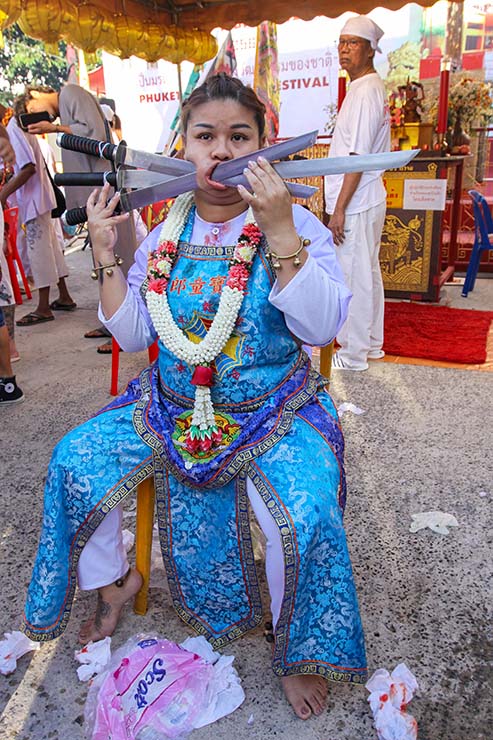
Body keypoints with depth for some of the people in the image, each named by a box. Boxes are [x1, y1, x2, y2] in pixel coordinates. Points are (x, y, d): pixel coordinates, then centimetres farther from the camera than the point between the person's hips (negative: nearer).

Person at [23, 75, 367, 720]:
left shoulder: (296, 225, -7)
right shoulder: (166, 235, 5)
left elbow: (320, 328, -21)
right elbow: (132, 335, 5)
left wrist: (280, 231, -29)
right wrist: (106, 257, -5)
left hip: (272, 412, -4)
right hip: (172, 407, 5)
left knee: (306, 513, -27)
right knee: (73, 462, -5)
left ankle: (297, 655, 6)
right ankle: (114, 580, 24)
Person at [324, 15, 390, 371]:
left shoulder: (365, 92, -15)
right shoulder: (370, 87, 17)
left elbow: (358, 157, -21)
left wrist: (340, 208, -20)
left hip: (355, 205, -10)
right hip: (367, 200, 10)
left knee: (354, 278, -3)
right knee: (368, 274, 16)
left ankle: (353, 354, 7)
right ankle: (372, 344, 28)